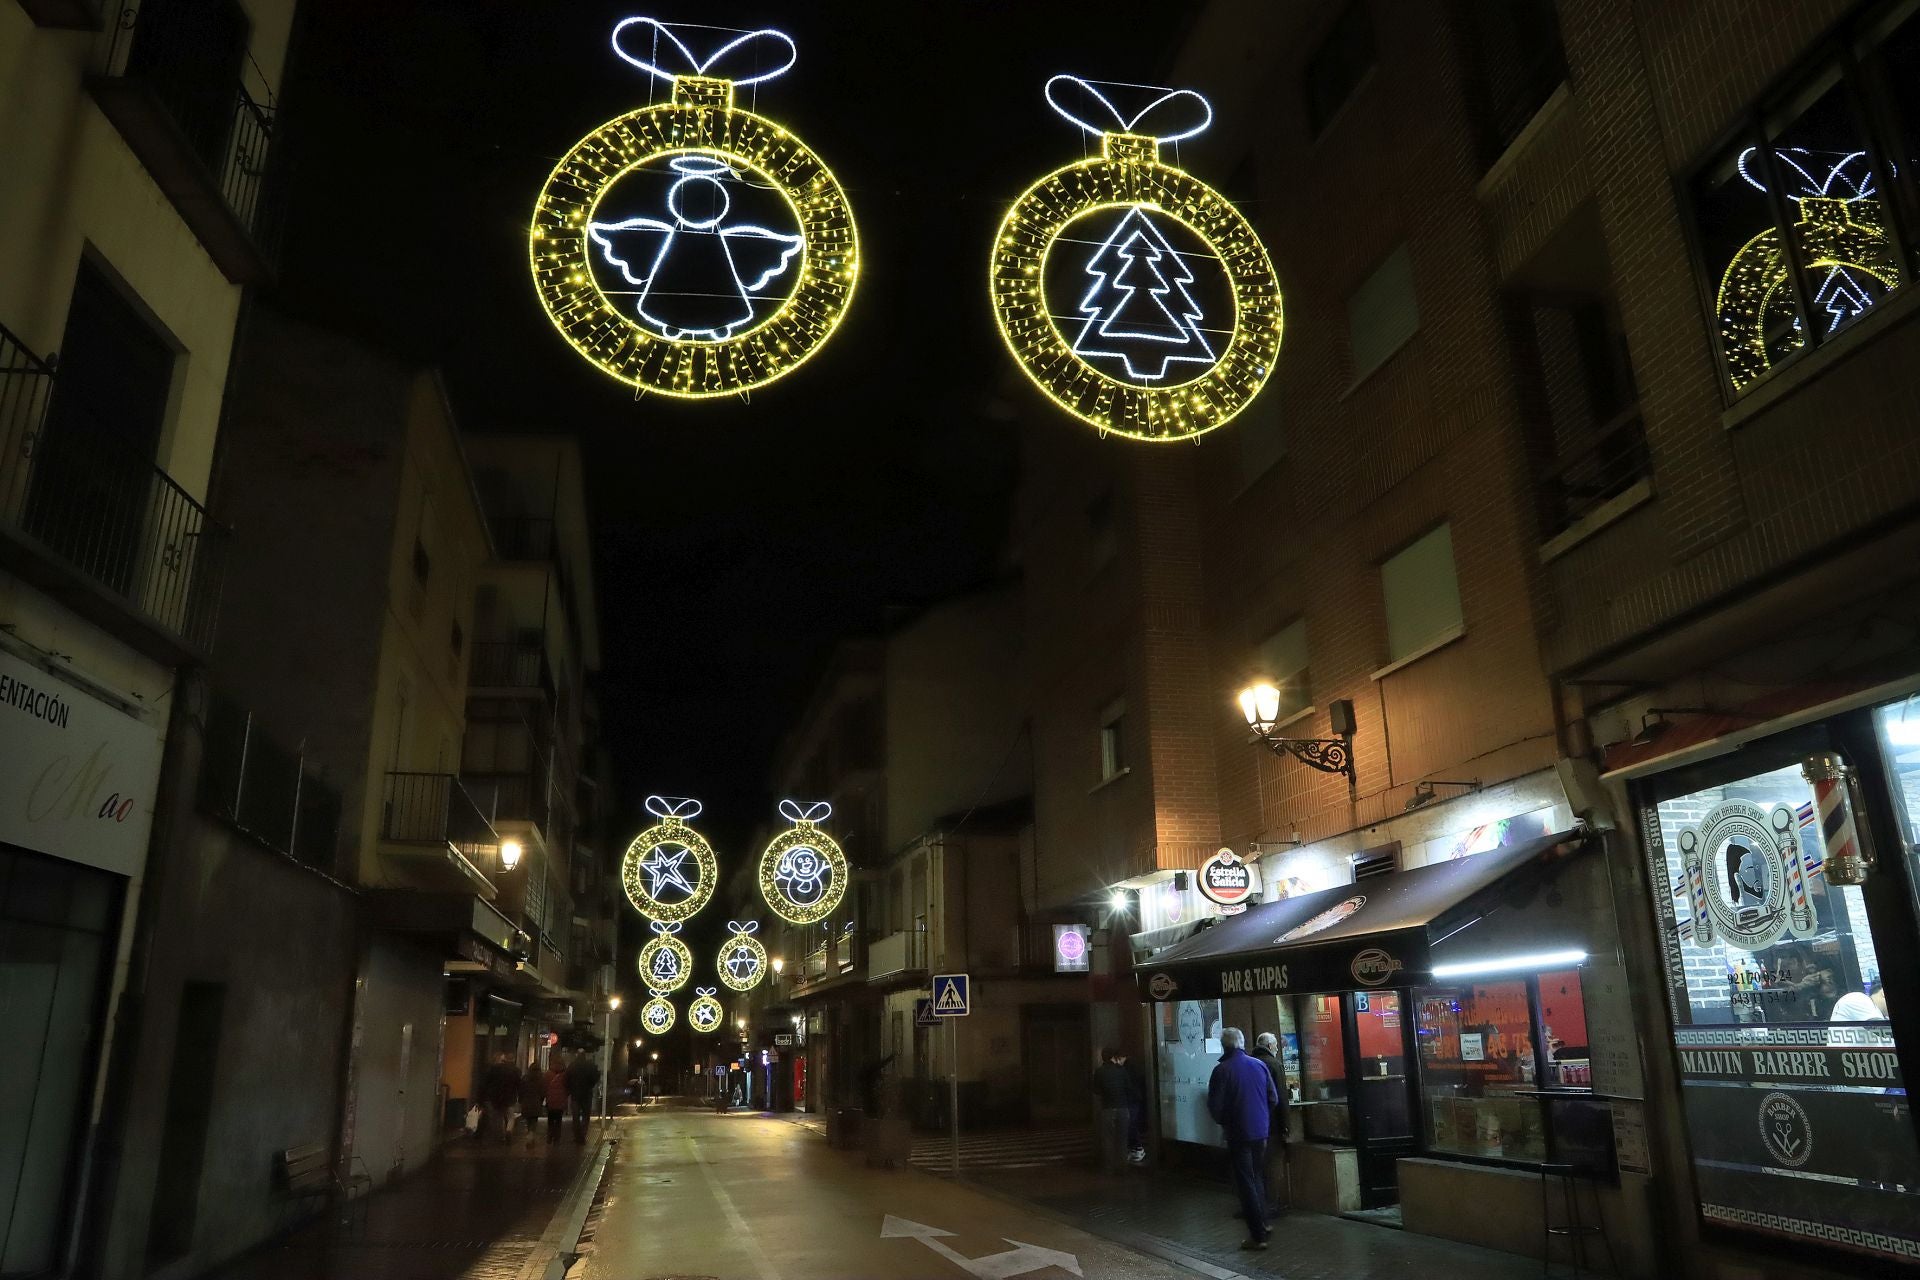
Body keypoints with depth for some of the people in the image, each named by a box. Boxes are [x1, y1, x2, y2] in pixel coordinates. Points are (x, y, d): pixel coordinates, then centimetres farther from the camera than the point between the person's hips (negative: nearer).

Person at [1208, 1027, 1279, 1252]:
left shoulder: (1222, 1070, -15)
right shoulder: (1259, 1065, -1)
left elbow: (1215, 1105, -12)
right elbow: (1274, 1098, 3)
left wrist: (1222, 1120, 8)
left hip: (1238, 1134, -5)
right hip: (1261, 1132, 5)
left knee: (1245, 1182, 2)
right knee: (1257, 1177, 23)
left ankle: (1258, 1235, 1)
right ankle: (1262, 1223, 30)